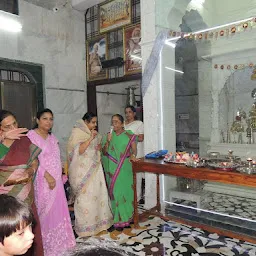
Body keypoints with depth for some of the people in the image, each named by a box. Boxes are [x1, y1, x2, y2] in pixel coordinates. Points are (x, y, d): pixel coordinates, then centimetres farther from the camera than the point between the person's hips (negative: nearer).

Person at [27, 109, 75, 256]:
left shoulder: (52, 137, 12)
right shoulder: (31, 135, -9)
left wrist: (60, 175, 10)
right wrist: (47, 176, -21)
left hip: (56, 180, 7)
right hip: (42, 181, -6)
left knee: (57, 210, 13)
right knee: (45, 212, 2)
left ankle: (57, 240, 30)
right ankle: (45, 244, 19)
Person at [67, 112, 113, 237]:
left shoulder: (93, 133, 11)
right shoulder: (77, 132, -11)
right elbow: (78, 150, -21)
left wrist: (99, 147, 2)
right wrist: (90, 138, -25)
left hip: (95, 168, 7)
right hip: (83, 170, -7)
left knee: (97, 194, 12)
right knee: (85, 197, -1)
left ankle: (98, 221, 28)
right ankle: (85, 226, 13)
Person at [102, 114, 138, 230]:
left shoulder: (129, 135, 1)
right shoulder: (109, 135, 7)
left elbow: (134, 149, 1)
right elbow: (104, 152, 4)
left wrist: (133, 155, -20)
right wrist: (108, 141, -11)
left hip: (125, 168, -1)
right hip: (112, 168, 1)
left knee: (126, 190, 2)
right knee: (115, 191, -1)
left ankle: (127, 216, 19)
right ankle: (119, 219, 10)